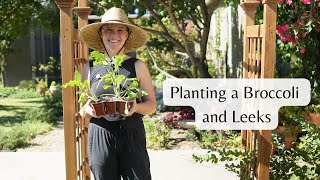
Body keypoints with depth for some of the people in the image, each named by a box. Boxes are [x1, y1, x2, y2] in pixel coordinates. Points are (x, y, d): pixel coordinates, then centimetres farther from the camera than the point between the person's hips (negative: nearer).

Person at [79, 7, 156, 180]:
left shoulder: (138, 66, 2)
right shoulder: (89, 68, 5)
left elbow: (152, 105, 4)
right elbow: (81, 108, 11)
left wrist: (136, 107, -17)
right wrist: (88, 109, -12)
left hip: (132, 136, -1)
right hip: (100, 137, 1)